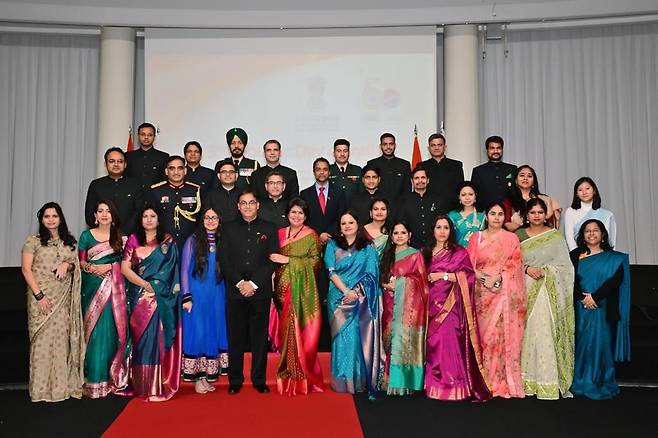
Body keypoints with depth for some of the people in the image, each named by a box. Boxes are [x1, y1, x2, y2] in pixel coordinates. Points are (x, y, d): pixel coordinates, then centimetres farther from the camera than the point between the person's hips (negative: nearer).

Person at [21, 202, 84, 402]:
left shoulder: (69, 242, 13)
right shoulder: (33, 241, 0)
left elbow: (76, 265, 19)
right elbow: (26, 269, -4)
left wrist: (68, 265, -5)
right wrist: (38, 295, -12)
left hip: (64, 298, 4)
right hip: (41, 297, -3)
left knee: (62, 338, 3)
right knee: (43, 339, -4)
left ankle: (63, 384, 11)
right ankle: (42, 387, 5)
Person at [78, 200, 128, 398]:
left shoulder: (120, 237, 9)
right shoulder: (87, 235, 8)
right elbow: (80, 261, 6)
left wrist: (109, 267, -9)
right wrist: (91, 268, -13)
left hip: (113, 289, 1)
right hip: (93, 288, 0)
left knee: (111, 331, -2)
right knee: (94, 331, -2)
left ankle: (111, 377, 6)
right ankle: (94, 379, 5)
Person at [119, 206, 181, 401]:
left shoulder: (168, 242, 7)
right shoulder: (133, 240, 8)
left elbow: (173, 269, 5)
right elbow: (124, 267, 1)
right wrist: (145, 284, -9)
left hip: (162, 298, -1)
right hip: (139, 296, 1)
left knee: (157, 337, -3)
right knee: (141, 337, 1)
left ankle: (157, 384, 1)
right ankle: (140, 384, 9)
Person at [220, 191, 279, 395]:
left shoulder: (269, 229, 7)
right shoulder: (229, 229, 11)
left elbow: (272, 261, 0)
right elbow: (225, 260, 4)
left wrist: (253, 283, -10)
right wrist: (240, 283, -9)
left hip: (260, 292, -1)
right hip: (235, 292, 1)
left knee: (260, 337, 5)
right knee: (235, 338, 4)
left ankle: (259, 380, 15)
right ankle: (235, 380, 14)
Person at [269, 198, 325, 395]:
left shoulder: (311, 235, 1)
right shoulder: (280, 233, 13)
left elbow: (315, 261, -7)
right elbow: (274, 259, 17)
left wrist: (288, 260, -11)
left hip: (302, 289, -4)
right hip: (283, 288, 4)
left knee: (301, 330, -6)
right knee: (285, 331, 3)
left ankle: (302, 378, 4)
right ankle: (287, 376, 14)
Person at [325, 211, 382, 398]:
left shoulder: (368, 249, 9)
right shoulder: (333, 245, 10)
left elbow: (370, 275, 1)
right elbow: (331, 271, 1)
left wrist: (356, 293, -13)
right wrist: (346, 291, -12)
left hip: (361, 301, 0)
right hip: (339, 297, 1)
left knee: (358, 337, -3)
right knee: (342, 337, -2)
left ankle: (359, 381, 6)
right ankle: (342, 381, 6)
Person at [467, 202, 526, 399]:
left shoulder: (511, 238, 8)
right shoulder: (476, 237, 11)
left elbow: (514, 265, 0)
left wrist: (497, 278, -14)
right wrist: (480, 276, -12)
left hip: (504, 292, -1)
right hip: (482, 292, 1)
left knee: (503, 334, -5)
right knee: (483, 333, 1)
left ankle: (503, 382, 3)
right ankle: (485, 381, 9)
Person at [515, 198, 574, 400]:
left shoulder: (555, 236, 7)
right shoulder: (518, 235, 9)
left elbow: (565, 265, 5)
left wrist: (545, 271, -8)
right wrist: (527, 269, -10)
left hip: (550, 291, -1)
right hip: (526, 290, 1)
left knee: (548, 332, -6)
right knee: (528, 331, -3)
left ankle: (550, 381, 0)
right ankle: (528, 380, 4)